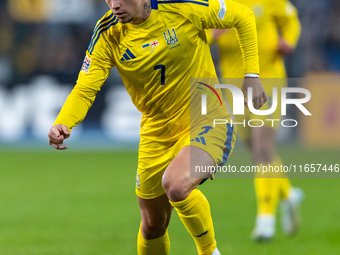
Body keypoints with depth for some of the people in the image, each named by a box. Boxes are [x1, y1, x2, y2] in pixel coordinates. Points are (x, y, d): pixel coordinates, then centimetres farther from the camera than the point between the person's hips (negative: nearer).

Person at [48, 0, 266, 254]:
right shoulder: (107, 34, -9)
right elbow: (85, 89, -13)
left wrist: (251, 74, -5)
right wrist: (62, 124, -33)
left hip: (206, 120, -4)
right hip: (157, 133, 4)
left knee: (175, 183, -33)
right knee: (153, 226, 11)